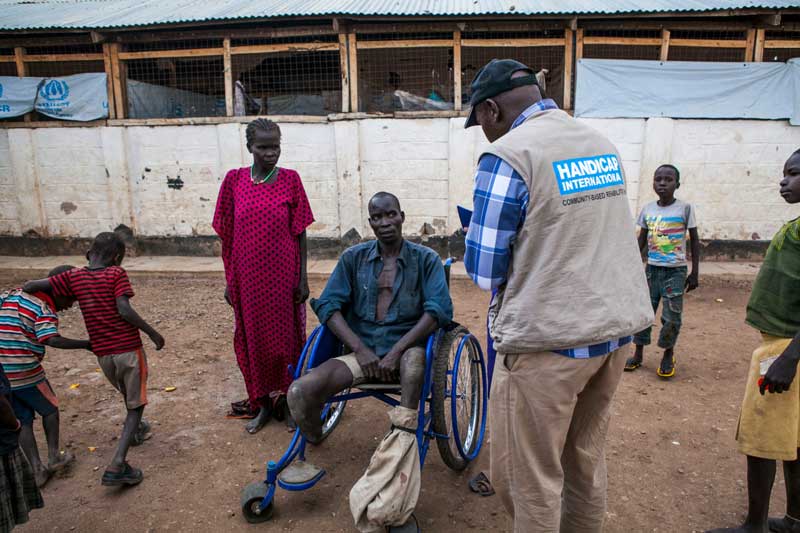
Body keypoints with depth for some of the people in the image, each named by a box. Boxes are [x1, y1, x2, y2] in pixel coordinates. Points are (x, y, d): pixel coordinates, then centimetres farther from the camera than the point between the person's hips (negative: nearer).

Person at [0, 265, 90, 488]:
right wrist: (86, 344, -24)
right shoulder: (45, 310, -12)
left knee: (24, 420, 16)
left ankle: (37, 470, 16)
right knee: (50, 409, 19)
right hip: (26, 372, -6)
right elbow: (52, 340, -27)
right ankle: (54, 457, 26)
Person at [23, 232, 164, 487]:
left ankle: (135, 430, 51)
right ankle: (117, 465, -8)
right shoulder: (116, 274, -9)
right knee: (135, 406, 3)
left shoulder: (74, 277, 2)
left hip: (103, 354, 5)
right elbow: (125, 311, -18)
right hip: (129, 350, -5)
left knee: (128, 396, 31)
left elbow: (30, 287, -2)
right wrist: (152, 333, -10)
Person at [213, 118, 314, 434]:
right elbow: (227, 236, 5)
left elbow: (300, 233, -1)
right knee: (253, 337, 11)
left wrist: (303, 278, -3)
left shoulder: (290, 179, -2)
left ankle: (287, 401, 26)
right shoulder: (234, 180, 0)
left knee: (286, 335, 7)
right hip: (248, 277, 2)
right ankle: (262, 403, 29)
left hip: (283, 276, -1)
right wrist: (229, 280, 5)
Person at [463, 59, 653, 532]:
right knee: (587, 462, 21)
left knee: (528, 478, 8)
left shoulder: (508, 155, -15)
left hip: (548, 337, -8)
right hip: (616, 325, 8)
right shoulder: (602, 143, 8)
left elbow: (484, 271, -12)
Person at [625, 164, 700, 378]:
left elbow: (694, 241, -1)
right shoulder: (647, 209, 2)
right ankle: (638, 354, 20)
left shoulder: (685, 208, -7)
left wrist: (695, 273, -3)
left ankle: (668, 356, 21)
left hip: (676, 271, -3)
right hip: (652, 269, 3)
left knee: (671, 317, 0)